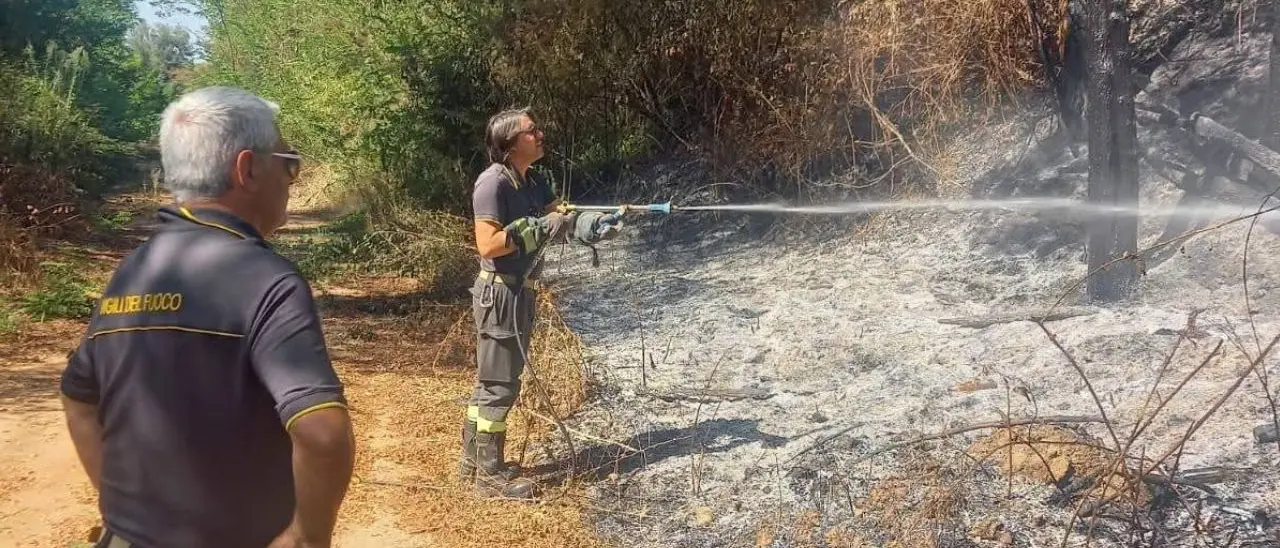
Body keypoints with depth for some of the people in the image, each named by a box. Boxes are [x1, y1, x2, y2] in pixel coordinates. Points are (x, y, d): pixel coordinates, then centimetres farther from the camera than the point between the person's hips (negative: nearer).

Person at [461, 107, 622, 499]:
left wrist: (598, 224, -13)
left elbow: (562, 217, 4)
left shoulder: (532, 181, 11)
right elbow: (487, 245, -24)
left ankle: (473, 461, 29)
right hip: (500, 293, -10)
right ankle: (491, 476, 7)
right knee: (500, 385, -3)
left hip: (519, 291, 10)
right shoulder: (493, 183, -17)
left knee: (491, 381, 17)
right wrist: (539, 229, -24)